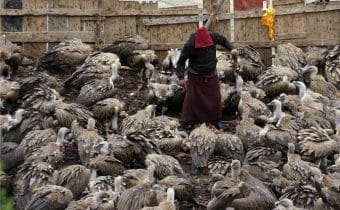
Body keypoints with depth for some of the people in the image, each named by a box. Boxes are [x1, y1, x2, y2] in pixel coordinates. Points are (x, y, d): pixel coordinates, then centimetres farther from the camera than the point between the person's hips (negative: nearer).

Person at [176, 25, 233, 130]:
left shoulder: (213, 37, -16)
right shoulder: (189, 45, -24)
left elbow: (223, 40, 8)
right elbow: (181, 61, -15)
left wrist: (231, 49, -5)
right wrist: (181, 77, -22)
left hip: (211, 74, 3)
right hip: (195, 75, -3)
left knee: (215, 97, 7)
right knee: (192, 97, -3)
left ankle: (216, 121, 21)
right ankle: (188, 121, 8)